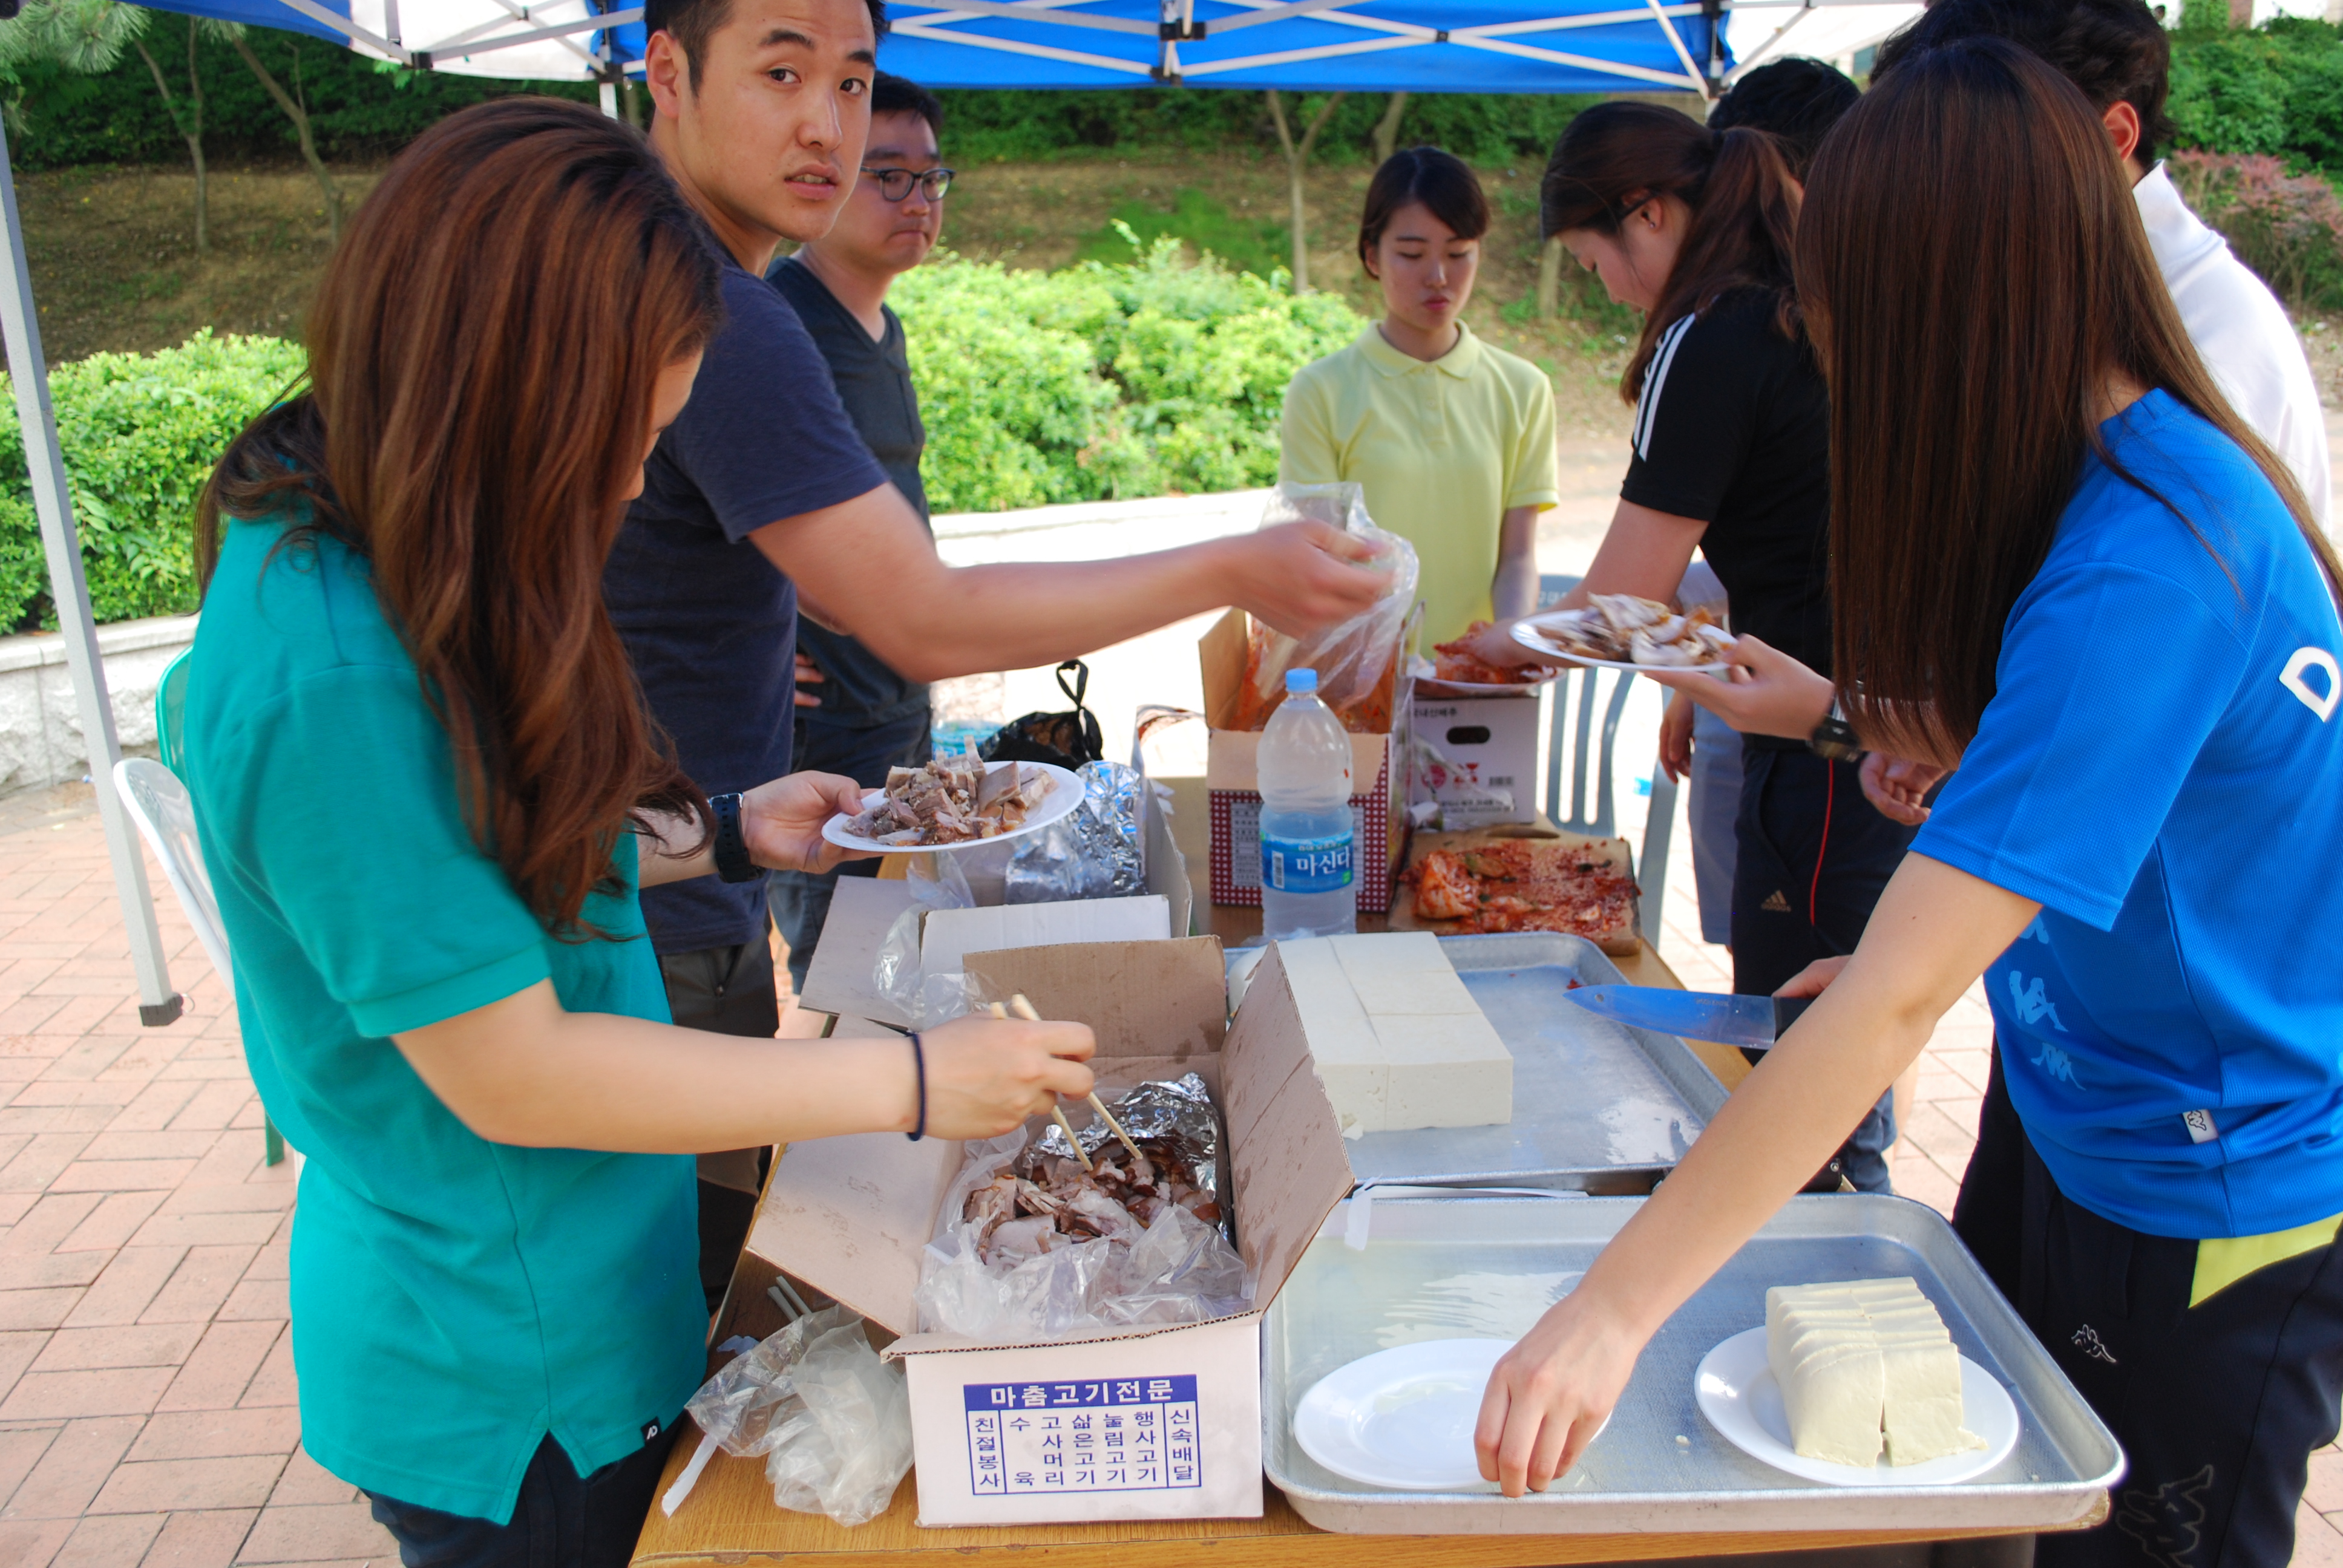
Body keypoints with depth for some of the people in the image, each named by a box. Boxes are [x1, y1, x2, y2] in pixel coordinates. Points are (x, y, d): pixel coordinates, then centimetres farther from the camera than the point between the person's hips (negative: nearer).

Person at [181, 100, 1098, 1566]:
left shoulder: (364, 563, -1)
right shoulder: (325, 681, -31)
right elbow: (508, 1072, -26)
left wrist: (718, 829, 6)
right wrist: (908, 1081, -23)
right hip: (510, 1382, -8)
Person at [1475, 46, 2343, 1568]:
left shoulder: (2140, 574, -31)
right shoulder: (2173, 462, -3)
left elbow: (1897, 1001, -36)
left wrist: (1614, 1308, -35)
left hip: (2209, 1230, -8)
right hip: (2097, 1148, 8)